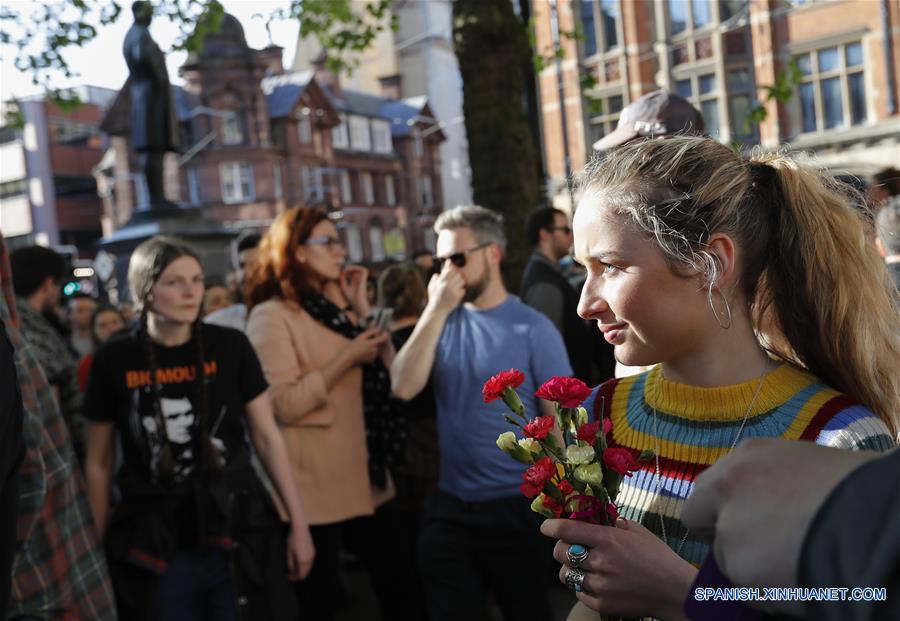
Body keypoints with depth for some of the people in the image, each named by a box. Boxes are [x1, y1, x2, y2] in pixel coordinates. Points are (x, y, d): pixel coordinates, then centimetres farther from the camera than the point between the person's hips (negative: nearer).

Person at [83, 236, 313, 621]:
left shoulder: (230, 346, -4)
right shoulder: (114, 360, -4)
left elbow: (267, 437, 3)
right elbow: (99, 464, 5)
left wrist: (298, 523, 2)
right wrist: (97, 548, 6)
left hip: (239, 541, 0)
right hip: (152, 552, 0)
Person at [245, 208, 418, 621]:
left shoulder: (338, 305, 13)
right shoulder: (272, 316, -12)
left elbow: (388, 376, 7)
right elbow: (282, 404, -22)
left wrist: (363, 312, -1)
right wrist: (347, 358, -21)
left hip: (368, 479, 7)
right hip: (317, 488, -7)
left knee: (398, 585, 16)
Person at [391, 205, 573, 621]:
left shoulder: (532, 328, -10)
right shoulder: (443, 321, 3)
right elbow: (403, 388, -11)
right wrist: (436, 310, -16)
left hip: (516, 508, -3)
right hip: (449, 507, 4)